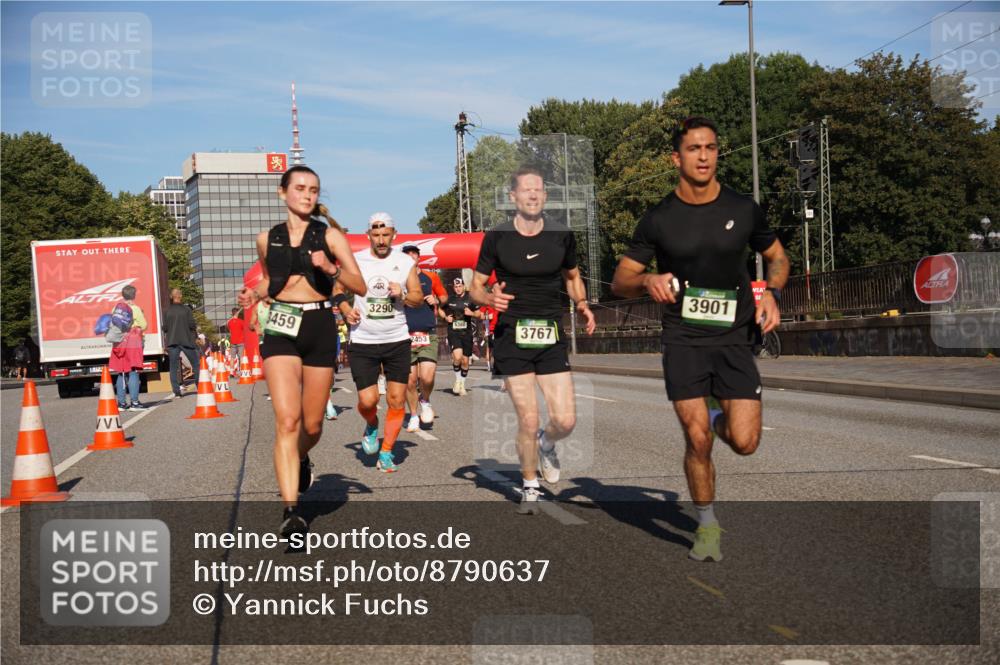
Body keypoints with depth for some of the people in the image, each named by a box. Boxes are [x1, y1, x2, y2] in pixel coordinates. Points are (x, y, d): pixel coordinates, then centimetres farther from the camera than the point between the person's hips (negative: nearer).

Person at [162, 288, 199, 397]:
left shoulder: (167, 311, 1)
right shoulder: (186, 309, -5)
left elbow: (164, 328, 2)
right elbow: (192, 325, -8)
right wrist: (196, 327, 14)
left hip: (172, 342, 2)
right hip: (186, 341, -2)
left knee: (173, 367, 4)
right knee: (196, 364, 10)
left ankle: (177, 390, -3)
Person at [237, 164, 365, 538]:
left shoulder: (330, 235, 3)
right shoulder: (267, 239, 9)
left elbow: (360, 286, 0)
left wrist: (331, 269, -17)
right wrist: (254, 294, 6)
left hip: (320, 327, 0)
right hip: (280, 328, 0)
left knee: (312, 425, 8)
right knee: (287, 420, -15)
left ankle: (301, 459, 45)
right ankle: (291, 511, -15)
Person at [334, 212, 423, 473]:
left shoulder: (405, 262, 3)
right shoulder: (355, 260, -1)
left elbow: (418, 297, 9)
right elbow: (339, 289, 11)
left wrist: (403, 295, -12)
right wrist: (346, 309, -8)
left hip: (397, 340, 1)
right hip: (363, 341, -1)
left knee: (396, 400, 0)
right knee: (367, 400, -7)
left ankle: (386, 452, 15)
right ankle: (372, 425, 29)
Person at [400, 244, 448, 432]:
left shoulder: (431, 277, 9)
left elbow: (444, 296, 21)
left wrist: (436, 300, 0)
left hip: (428, 335, 0)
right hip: (406, 337, 0)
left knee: (427, 378, -13)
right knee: (410, 380, 2)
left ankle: (426, 401, 19)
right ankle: (414, 416, 20)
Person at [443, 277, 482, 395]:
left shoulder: (470, 299, 3)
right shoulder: (449, 299, 4)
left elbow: (479, 314, 9)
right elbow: (440, 310, 20)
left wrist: (472, 313, -12)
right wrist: (445, 317, 1)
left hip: (466, 333, 1)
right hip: (453, 333, -1)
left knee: (465, 360, 7)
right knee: (457, 357, -22)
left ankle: (462, 385, 25)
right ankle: (457, 380, 2)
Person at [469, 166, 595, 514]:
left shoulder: (562, 235, 3)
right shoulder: (496, 238, -3)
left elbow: (572, 277, 19)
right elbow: (475, 286, 5)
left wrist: (582, 304, 0)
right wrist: (490, 297, -18)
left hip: (552, 337, 2)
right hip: (512, 337, -2)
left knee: (565, 420, -5)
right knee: (528, 421, -5)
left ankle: (546, 444, 33)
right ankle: (530, 487, 20)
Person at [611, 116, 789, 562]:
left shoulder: (743, 209, 2)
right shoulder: (659, 219, -2)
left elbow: (776, 257, 17)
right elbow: (619, 281, 2)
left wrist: (772, 294, -4)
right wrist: (647, 281, -20)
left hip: (735, 337, 1)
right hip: (683, 340, -1)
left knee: (744, 442, -9)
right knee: (697, 439, -8)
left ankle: (718, 419, 29)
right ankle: (707, 526, 15)